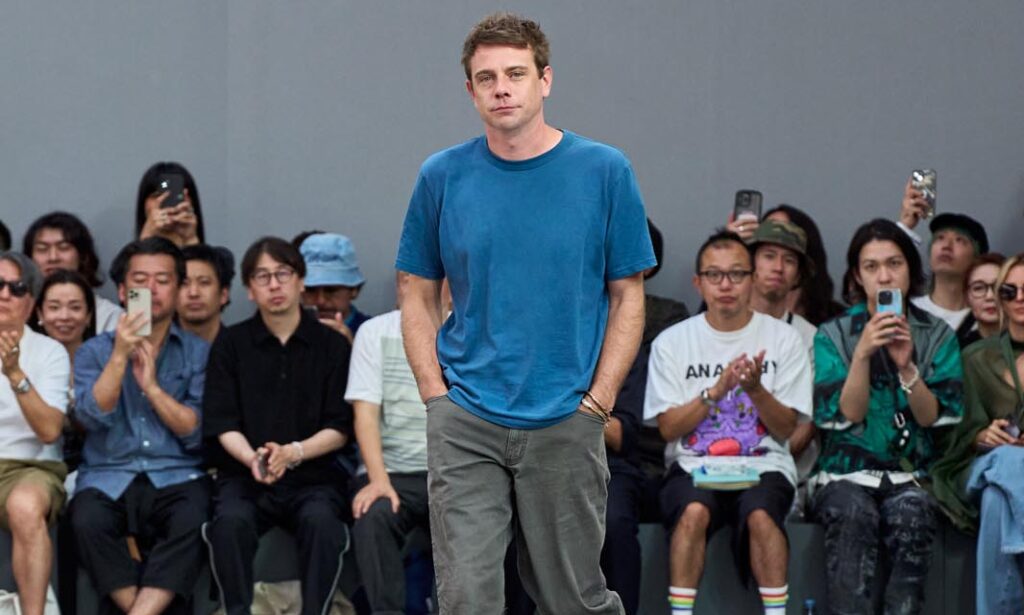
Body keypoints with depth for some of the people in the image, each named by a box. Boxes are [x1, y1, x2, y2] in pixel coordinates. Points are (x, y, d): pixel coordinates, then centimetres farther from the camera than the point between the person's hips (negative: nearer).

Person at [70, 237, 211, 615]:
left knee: (195, 521, -35)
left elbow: (197, 433, 1)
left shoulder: (199, 354, 12)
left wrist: (152, 385, -7)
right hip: (108, 477, 0)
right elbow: (92, 417, -5)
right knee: (88, 522, -34)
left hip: (176, 476, 0)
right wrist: (120, 356, -12)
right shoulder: (95, 352, 13)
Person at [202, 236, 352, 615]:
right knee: (231, 522, -32)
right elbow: (222, 426, 3)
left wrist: (293, 452, -16)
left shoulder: (332, 346, 7)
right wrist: (252, 458, -19)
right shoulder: (231, 345, 9)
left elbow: (340, 429, 2)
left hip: (313, 475, 0)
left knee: (321, 522, -33)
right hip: (245, 475, 0)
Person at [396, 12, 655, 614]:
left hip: (566, 425, -1)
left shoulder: (606, 171, -1)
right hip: (465, 427, 1)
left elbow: (628, 296, 3)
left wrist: (597, 402, -5)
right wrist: (437, 396, -2)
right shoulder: (442, 176, 3)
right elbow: (419, 297, 9)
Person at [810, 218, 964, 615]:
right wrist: (862, 354, -16)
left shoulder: (938, 337, 9)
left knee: (911, 516, -35)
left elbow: (933, 418, -1)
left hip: (912, 477, 1)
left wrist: (906, 366, -16)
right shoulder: (832, 337, 7)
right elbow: (844, 415, -3)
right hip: (846, 474, 0)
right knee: (852, 515, -36)